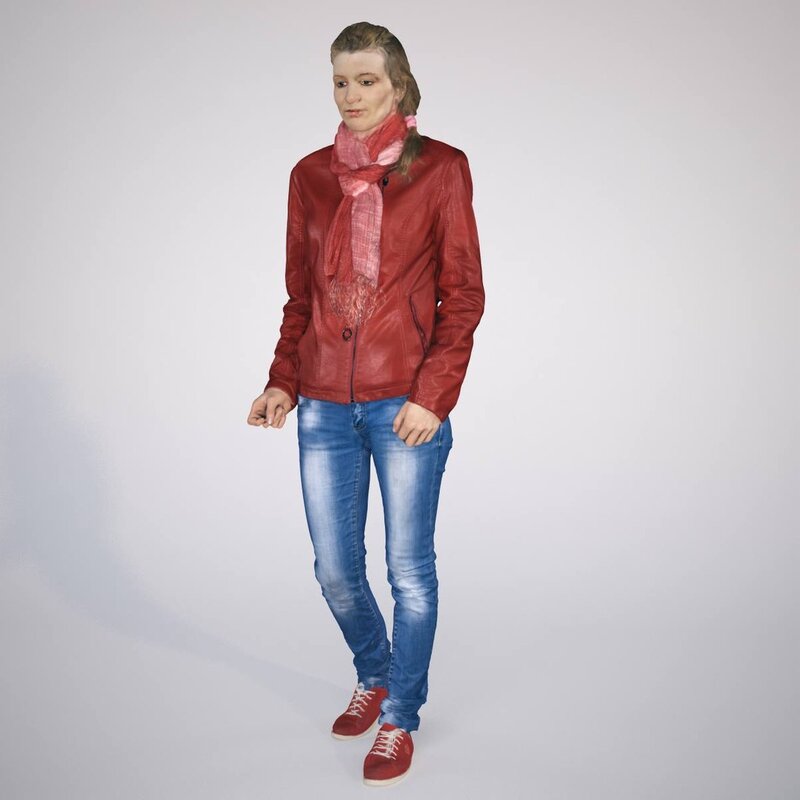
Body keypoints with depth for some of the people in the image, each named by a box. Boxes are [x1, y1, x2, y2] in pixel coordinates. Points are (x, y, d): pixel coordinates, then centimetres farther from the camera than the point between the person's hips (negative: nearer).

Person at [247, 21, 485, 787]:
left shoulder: (440, 168, -1)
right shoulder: (310, 175, 9)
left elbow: (463, 293, -4)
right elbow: (299, 294, 13)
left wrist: (433, 394, -12)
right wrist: (282, 381, 1)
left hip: (405, 403, -3)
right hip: (324, 405, 4)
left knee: (409, 568, 6)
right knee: (335, 569, 11)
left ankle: (400, 718, 27)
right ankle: (374, 676, 41)